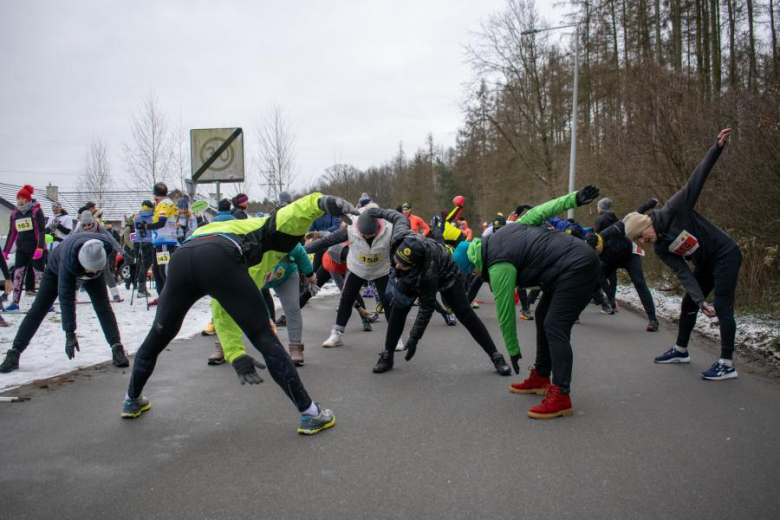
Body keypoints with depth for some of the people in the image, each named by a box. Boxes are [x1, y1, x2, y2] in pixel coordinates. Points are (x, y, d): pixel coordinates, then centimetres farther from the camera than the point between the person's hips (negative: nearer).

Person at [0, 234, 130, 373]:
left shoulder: (106, 246, -39)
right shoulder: (68, 262, -46)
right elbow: (66, 299, -40)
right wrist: (69, 333, -39)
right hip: (57, 269, -2)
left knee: (103, 308, -12)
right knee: (38, 310, -4)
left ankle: (117, 349, -9)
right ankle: (14, 354, 1)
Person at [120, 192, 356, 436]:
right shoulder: (272, 231, 32)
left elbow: (222, 315, 34)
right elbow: (296, 212, 6)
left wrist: (235, 356, 26)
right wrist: (323, 202, -16)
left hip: (180, 258, 6)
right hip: (218, 259, -6)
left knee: (158, 336, 28)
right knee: (264, 338, 5)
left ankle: (132, 401, 50)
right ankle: (310, 414, 9)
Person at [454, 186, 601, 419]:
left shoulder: (499, 266, -15)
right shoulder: (505, 231, 10)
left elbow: (505, 312, -10)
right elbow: (538, 212, 11)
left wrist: (513, 351, 1)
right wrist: (575, 198, 10)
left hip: (577, 268, -11)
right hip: (579, 254, 11)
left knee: (555, 328, -14)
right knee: (543, 317, 16)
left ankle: (560, 397, -14)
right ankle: (541, 378, 24)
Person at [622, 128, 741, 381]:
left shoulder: (674, 210, -23)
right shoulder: (660, 248, -6)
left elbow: (697, 179, -24)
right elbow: (682, 273, -12)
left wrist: (717, 147, -33)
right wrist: (701, 301, -22)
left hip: (725, 254, -7)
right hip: (704, 264, 8)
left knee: (723, 306, -10)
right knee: (689, 303, 14)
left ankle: (727, 364, -5)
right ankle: (681, 350, 30)